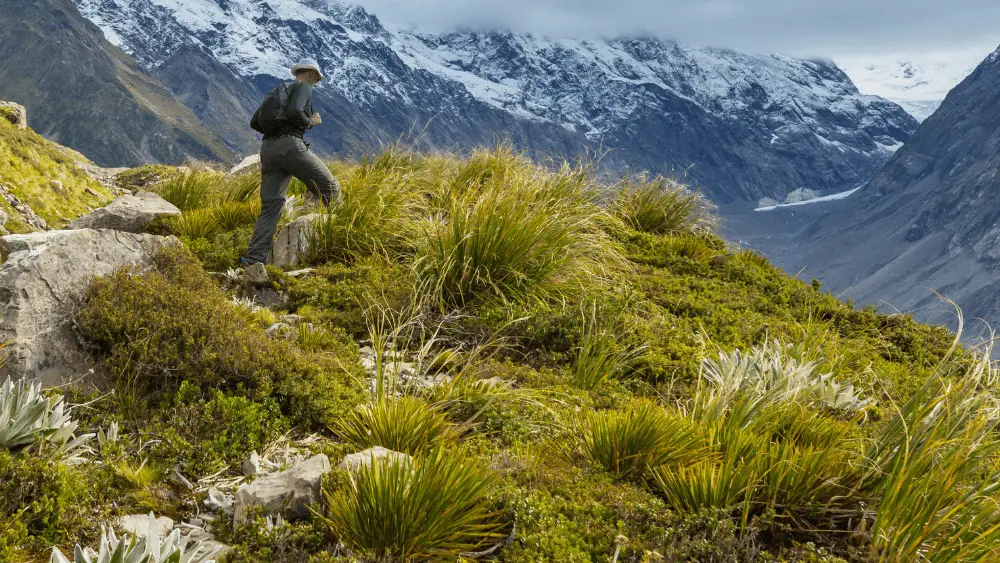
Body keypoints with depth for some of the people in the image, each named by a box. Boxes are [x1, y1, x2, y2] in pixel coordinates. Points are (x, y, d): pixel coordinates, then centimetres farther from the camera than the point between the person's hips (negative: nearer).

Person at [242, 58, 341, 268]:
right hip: (289, 145, -8)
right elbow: (295, 112, -17)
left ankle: (253, 259, -10)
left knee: (271, 205, 1)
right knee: (330, 188, 3)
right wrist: (311, 121, 3)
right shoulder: (304, 87, 4)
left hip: (267, 148, 8)